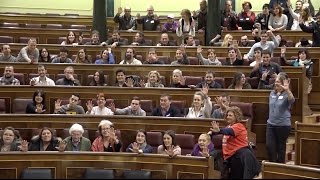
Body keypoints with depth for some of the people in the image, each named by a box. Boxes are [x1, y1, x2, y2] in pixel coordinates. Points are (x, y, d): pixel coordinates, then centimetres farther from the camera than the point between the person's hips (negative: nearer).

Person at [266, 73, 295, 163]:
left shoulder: (286, 94, -12)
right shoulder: (272, 93, 6)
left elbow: (292, 100, -35)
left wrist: (287, 90, -54)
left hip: (283, 125, -5)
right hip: (271, 124, 5)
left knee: (280, 147, 7)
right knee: (269, 146, -2)